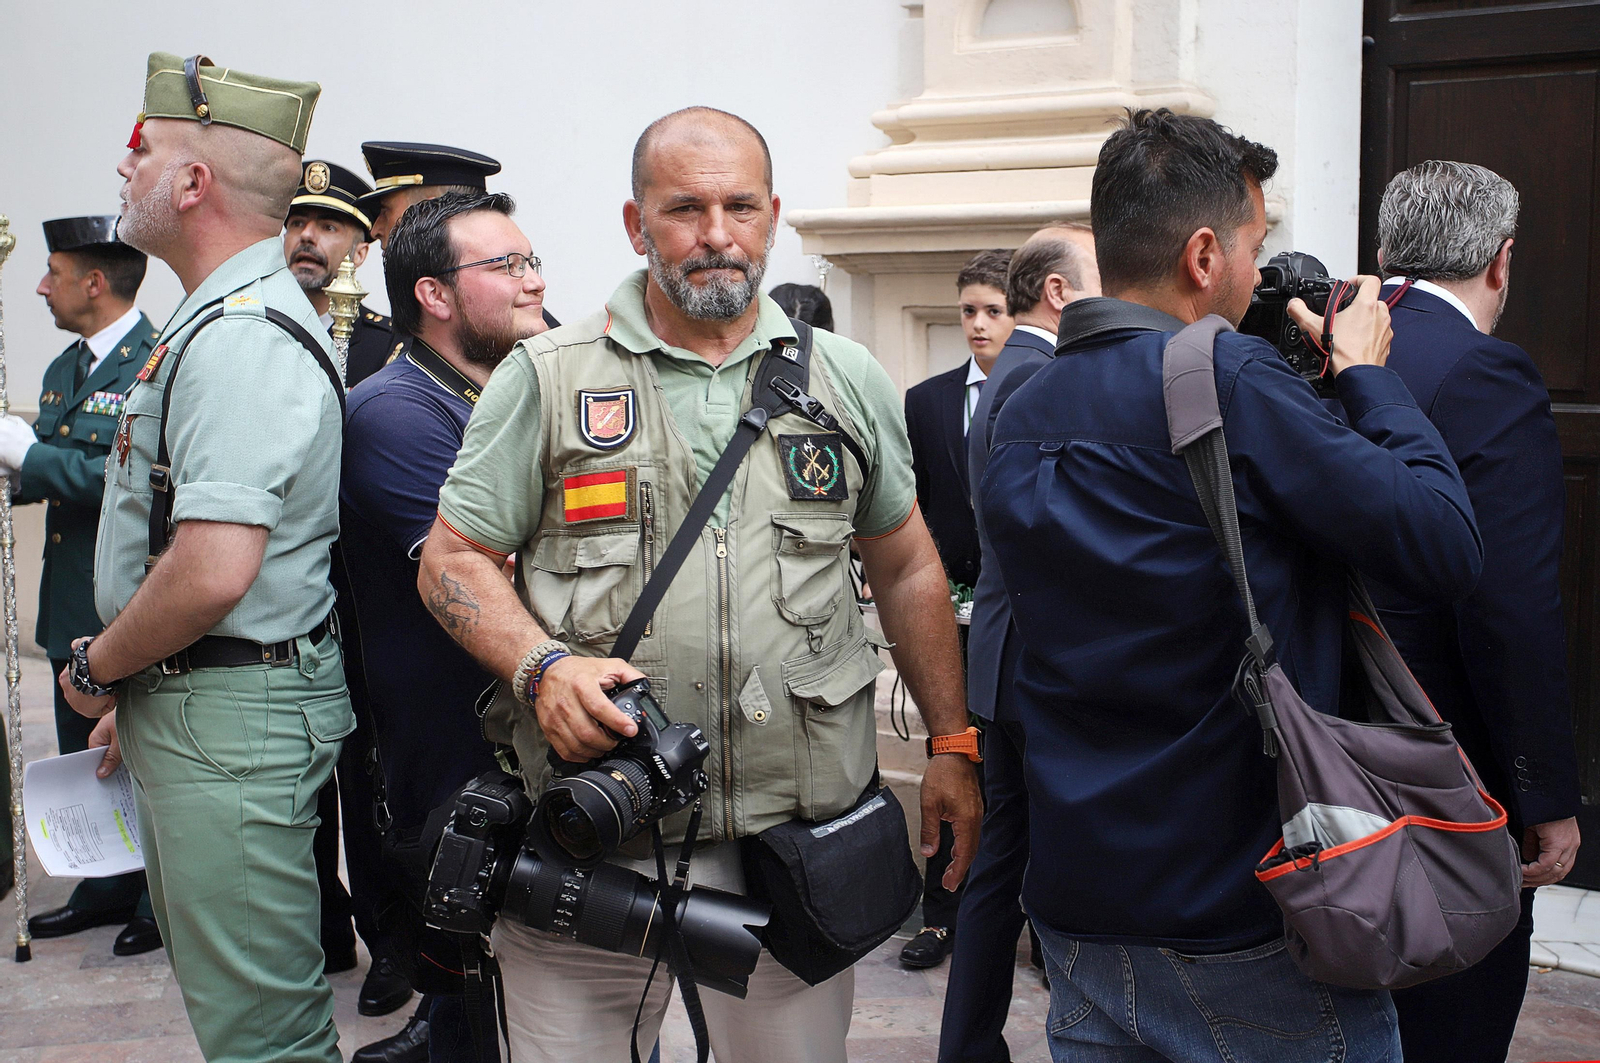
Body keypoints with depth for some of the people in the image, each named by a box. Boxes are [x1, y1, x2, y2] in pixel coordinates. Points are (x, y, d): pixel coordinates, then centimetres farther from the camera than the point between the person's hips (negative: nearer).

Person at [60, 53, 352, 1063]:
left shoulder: (240, 335, -21)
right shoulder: (221, 318, 15)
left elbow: (212, 572, -29)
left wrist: (97, 668, -11)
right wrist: (136, 689, 20)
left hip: (233, 716, -11)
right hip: (187, 704, 11)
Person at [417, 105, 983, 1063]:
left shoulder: (849, 382, 9)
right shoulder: (547, 379, 2)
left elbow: (908, 569, 16)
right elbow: (455, 559, 3)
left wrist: (952, 744, 13)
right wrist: (543, 667, -15)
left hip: (803, 838, 2)